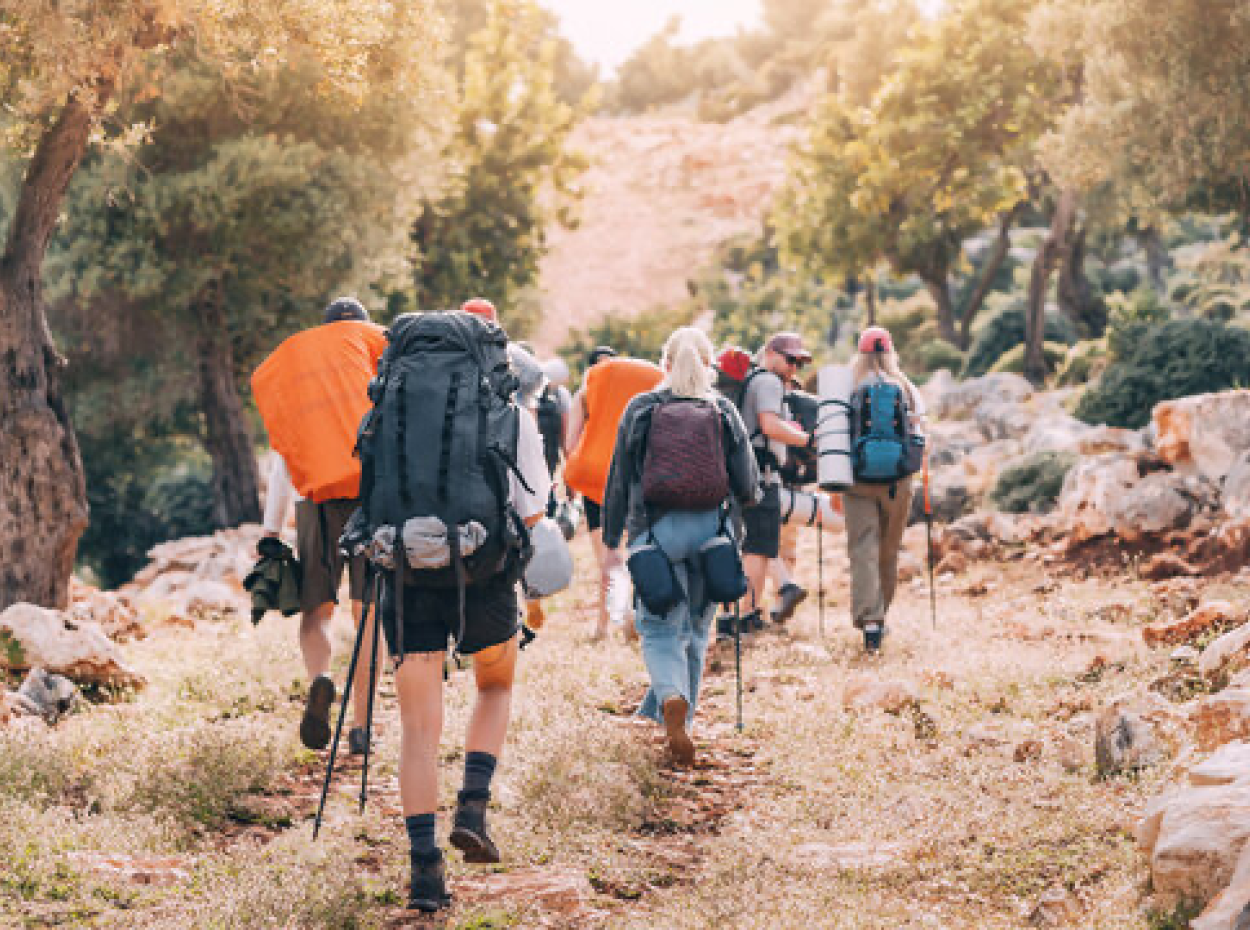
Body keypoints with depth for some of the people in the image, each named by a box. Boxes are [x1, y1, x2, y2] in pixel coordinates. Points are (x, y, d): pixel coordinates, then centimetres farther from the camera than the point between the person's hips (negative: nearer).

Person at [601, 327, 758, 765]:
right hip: (709, 528, 2)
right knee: (696, 627, 16)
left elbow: (618, 483, 1)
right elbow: (747, 489, 0)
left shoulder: (640, 410, 0)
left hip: (655, 529, -1)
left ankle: (672, 699, -27)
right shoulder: (724, 412, 2)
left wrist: (611, 541, 8)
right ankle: (669, 716, 27)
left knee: (660, 626, 2)